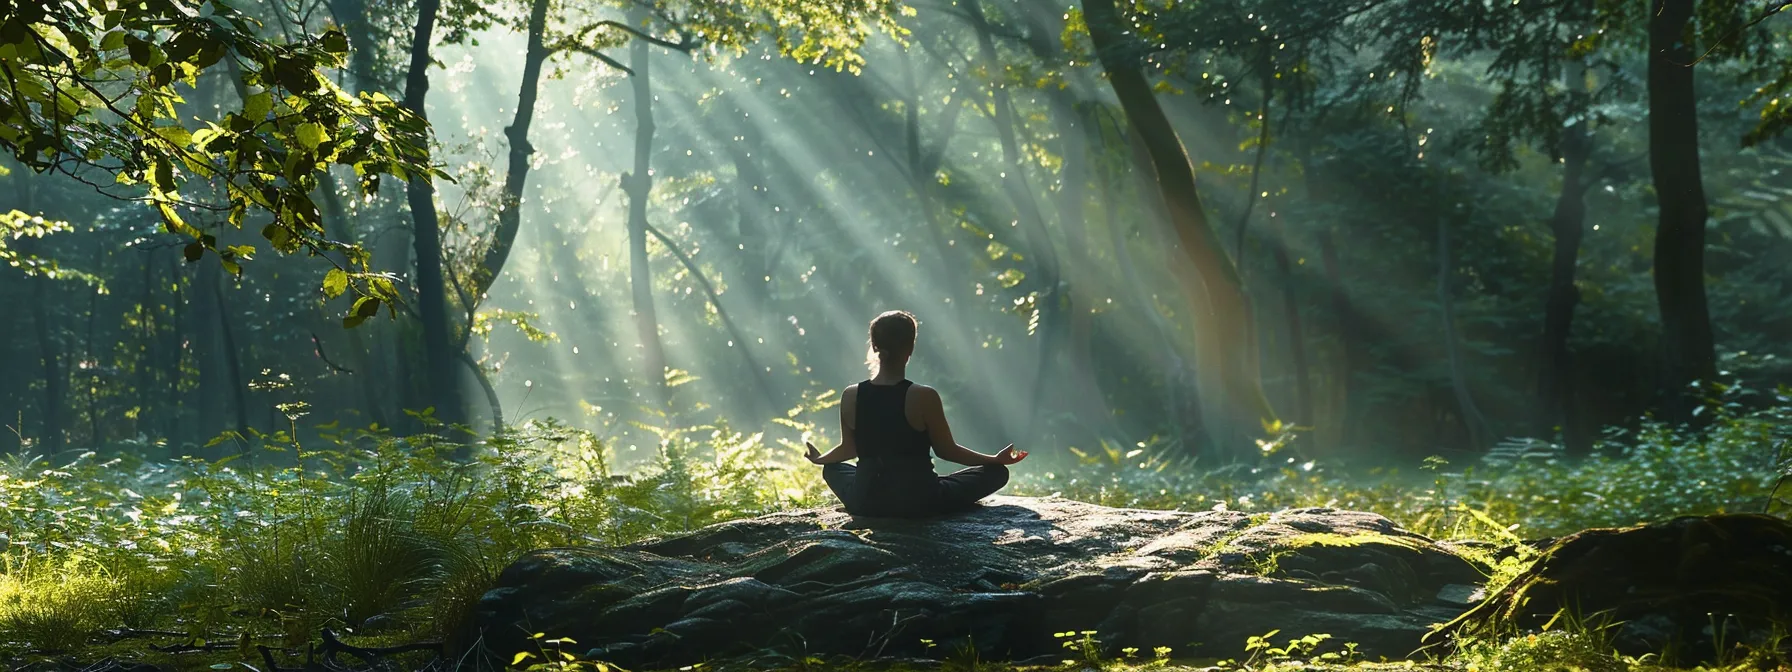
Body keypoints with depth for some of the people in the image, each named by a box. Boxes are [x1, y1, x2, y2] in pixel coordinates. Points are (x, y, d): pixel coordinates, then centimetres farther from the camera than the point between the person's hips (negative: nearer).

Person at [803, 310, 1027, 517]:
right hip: (917, 502, -3)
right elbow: (946, 450, -6)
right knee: (997, 472, 9)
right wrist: (996, 459, 7)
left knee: (832, 469, 35)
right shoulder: (924, 397, -17)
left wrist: (819, 458, 32)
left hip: (864, 503, 3)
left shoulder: (850, 396, -6)